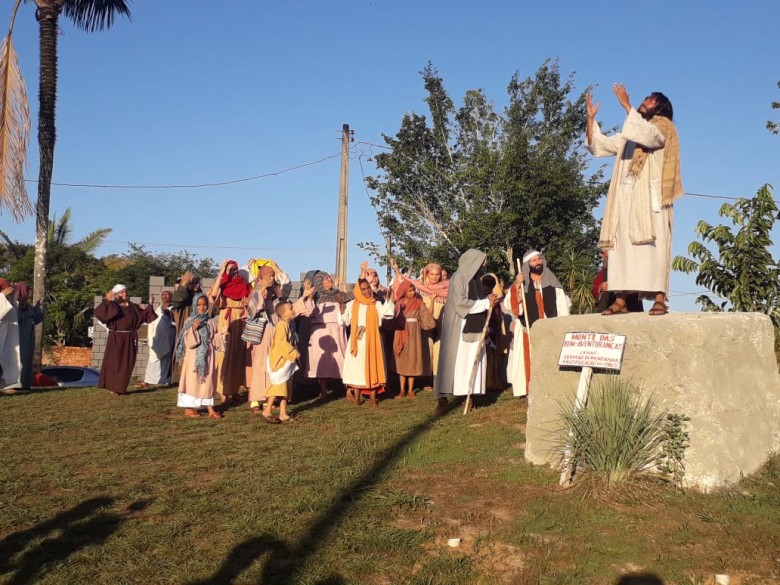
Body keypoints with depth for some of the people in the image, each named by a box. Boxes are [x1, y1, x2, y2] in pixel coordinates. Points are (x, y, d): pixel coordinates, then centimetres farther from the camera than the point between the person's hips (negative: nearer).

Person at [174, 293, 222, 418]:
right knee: (192, 380, 1)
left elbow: (215, 341, 10)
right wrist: (193, 329, -21)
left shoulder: (211, 322, 7)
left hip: (207, 356, 3)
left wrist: (222, 334, -8)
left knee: (208, 380, 4)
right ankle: (188, 408, 12)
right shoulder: (189, 321, -2)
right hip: (194, 356, -3)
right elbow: (189, 342, -8)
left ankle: (210, 409, 6)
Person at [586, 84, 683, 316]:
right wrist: (591, 117, 13)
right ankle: (620, 300, -5)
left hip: (649, 195, -6)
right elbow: (597, 145, 21)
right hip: (625, 195, 6)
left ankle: (659, 299, -17)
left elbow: (648, 135, -17)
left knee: (652, 246, -13)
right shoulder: (629, 134, 26)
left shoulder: (663, 127, 7)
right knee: (621, 247, -3)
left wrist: (626, 105, -17)